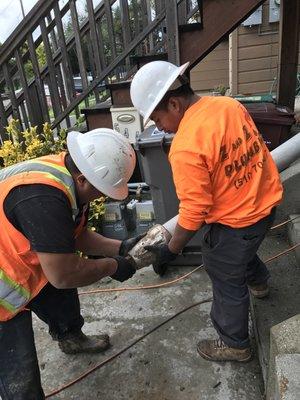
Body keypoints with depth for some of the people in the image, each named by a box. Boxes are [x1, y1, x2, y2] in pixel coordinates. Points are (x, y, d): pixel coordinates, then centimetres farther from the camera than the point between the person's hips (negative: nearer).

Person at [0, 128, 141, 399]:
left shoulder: (69, 175, -9)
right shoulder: (43, 197, -40)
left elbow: (77, 235, 3)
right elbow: (63, 275, -33)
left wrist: (120, 248, -7)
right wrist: (111, 266, -18)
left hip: (26, 262, 9)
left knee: (62, 298, 27)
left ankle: (72, 339, 55)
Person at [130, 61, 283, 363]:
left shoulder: (185, 147, -29)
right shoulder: (230, 104, -5)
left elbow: (193, 212, -24)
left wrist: (171, 250, -10)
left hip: (233, 222, -8)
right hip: (265, 202, 8)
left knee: (228, 285, 15)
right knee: (243, 249, 36)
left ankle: (235, 345, 40)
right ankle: (258, 281, 65)